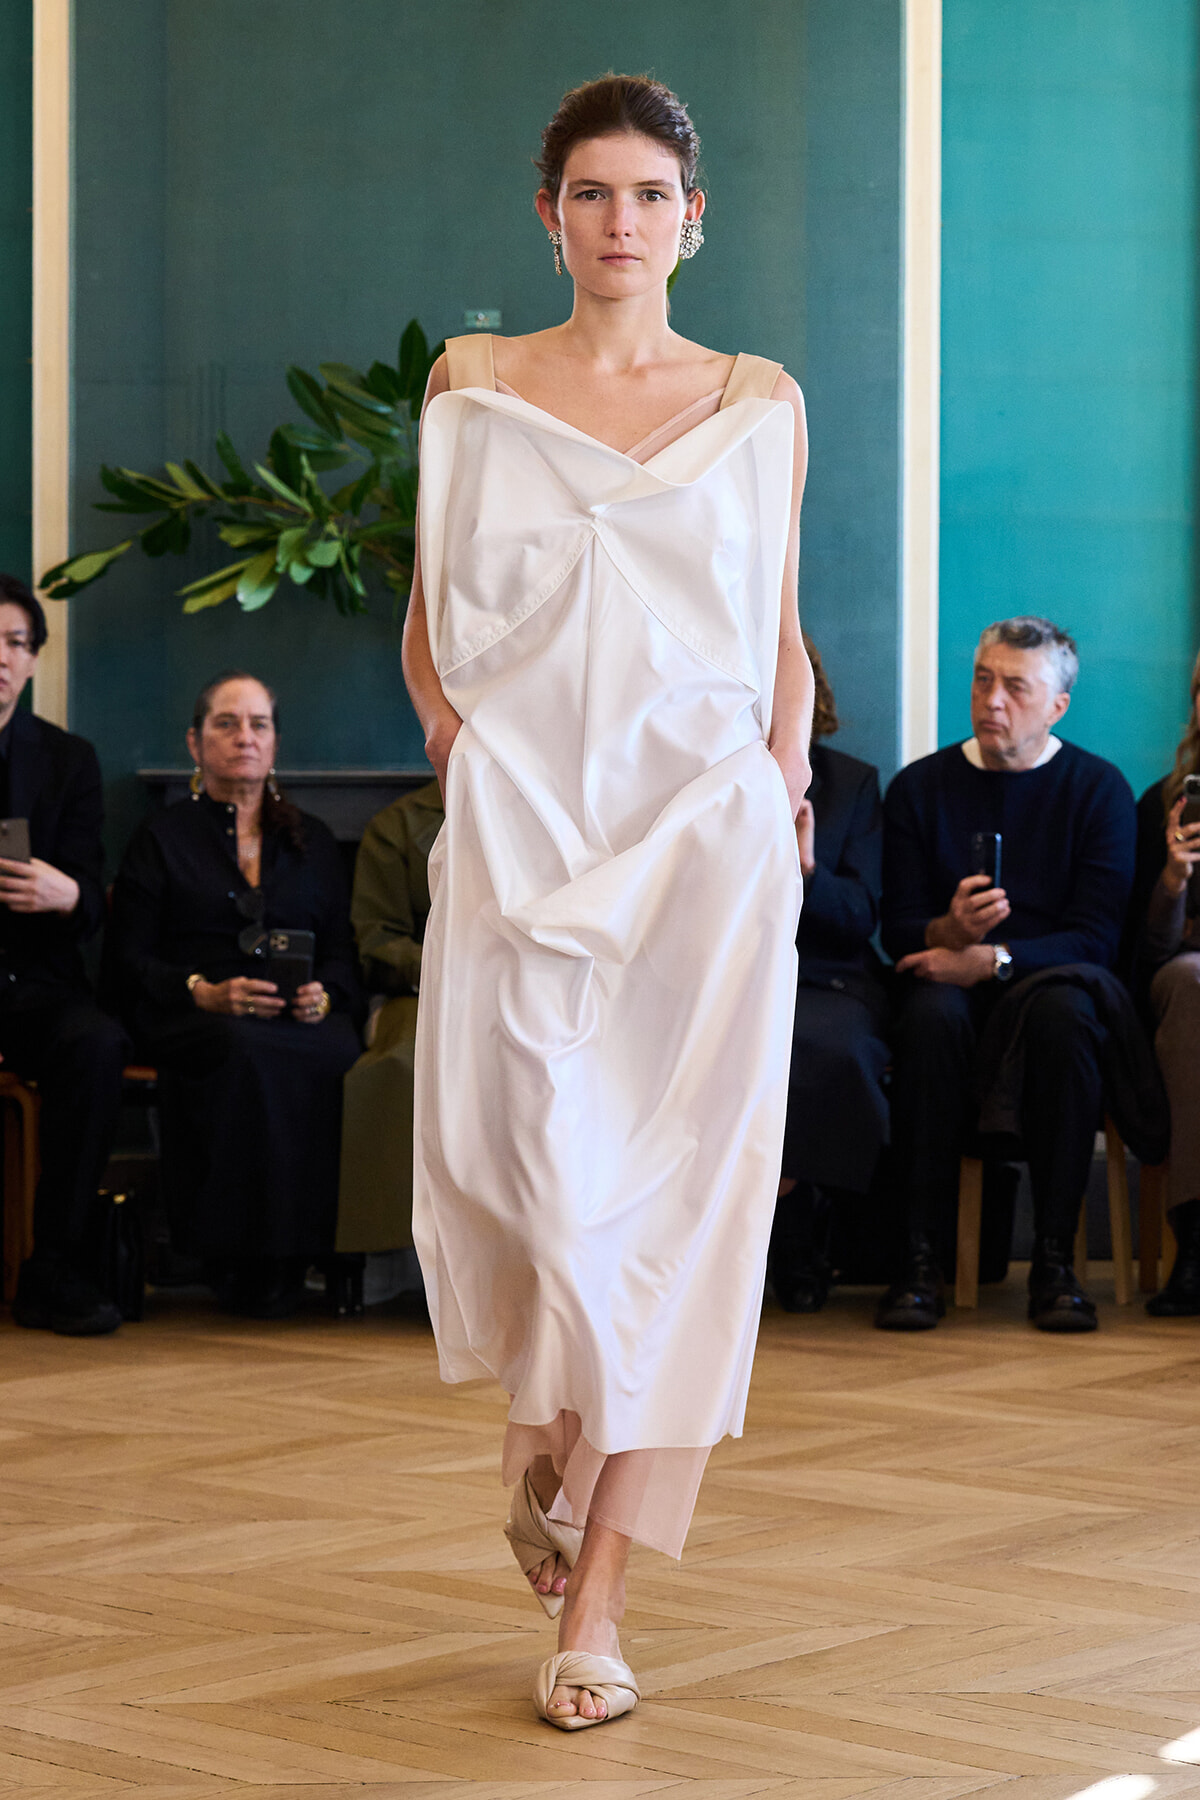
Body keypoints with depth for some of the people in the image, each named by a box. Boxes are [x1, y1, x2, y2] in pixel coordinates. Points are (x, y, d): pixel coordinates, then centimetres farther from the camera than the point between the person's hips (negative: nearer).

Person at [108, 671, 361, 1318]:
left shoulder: (311, 839, 25)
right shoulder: (161, 838, 15)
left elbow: (343, 950, 18)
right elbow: (128, 961, 5)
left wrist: (323, 994, -6)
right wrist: (207, 992, -12)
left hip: (302, 1017, 2)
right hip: (192, 1021, -2)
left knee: (340, 1057, -35)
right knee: (249, 1054, -40)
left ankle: (297, 1252, -29)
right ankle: (245, 1262, -33)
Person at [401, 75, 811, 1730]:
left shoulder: (760, 405, 11)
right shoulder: (475, 386, 10)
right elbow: (428, 617, 15)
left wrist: (788, 769, 2)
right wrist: (444, 715, -3)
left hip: (703, 825, 0)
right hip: (521, 827, 0)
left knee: (674, 1190, -6)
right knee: (503, 1143, -12)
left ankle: (597, 1608, -1)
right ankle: (546, 1424, 25)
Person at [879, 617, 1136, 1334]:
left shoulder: (1099, 788, 4)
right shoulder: (921, 786, 9)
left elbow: (1098, 937, -6)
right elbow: (899, 930, 4)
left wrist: (994, 958, -20)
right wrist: (948, 931, -20)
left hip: (1053, 978, -1)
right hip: (953, 980, 1)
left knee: (1062, 1009, -36)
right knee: (931, 1012, -35)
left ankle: (1055, 1256, -30)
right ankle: (922, 1254, -31)